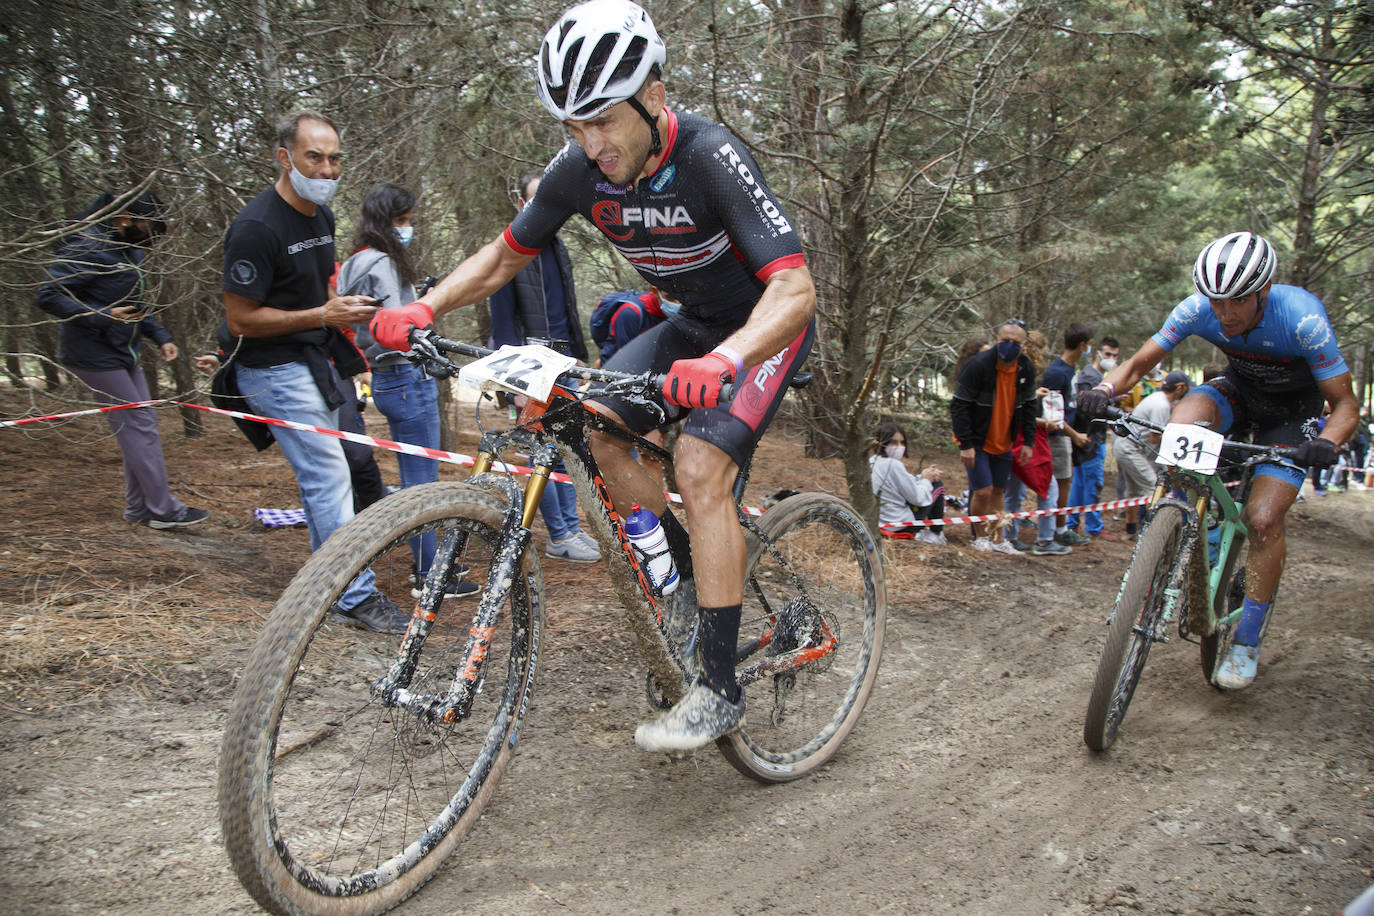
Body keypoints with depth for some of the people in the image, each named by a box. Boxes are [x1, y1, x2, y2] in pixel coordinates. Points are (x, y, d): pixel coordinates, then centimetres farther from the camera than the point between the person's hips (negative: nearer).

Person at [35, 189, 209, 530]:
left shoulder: (129, 250, 14)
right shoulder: (87, 247, -17)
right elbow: (49, 296, -21)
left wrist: (160, 336, 11)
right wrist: (103, 316, -30)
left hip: (121, 351, 10)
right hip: (94, 354, -10)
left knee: (140, 425, 10)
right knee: (137, 426, -10)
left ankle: (139, 508, 19)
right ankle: (163, 510, -5)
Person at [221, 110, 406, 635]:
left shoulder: (322, 216, 8)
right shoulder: (257, 227, -20)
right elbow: (241, 319, -20)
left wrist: (347, 311, 4)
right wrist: (324, 315, -23)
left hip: (315, 363, 9)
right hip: (276, 370, -9)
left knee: (319, 477, 15)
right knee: (329, 477, -11)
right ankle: (356, 598, -4)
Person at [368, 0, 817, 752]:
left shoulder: (710, 158, -30)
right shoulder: (580, 169, -13)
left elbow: (795, 288, -38)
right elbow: (504, 257, -1)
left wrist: (725, 360, -57)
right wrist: (422, 308, -18)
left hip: (766, 324, -6)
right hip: (692, 323, 6)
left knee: (699, 466, -24)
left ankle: (719, 689, -15)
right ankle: (692, 573, 8)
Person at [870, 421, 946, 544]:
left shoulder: (871, 462, 4)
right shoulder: (894, 465, -23)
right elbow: (917, 498, -17)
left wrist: (922, 477, 0)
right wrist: (926, 480, 0)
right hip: (903, 524, -9)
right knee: (938, 485, 8)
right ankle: (936, 534, 19)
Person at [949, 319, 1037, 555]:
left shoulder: (1025, 368, -1)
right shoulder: (978, 364, -19)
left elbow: (1029, 406, 11)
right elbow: (959, 406, -18)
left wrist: (1028, 441, 4)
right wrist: (966, 444, -21)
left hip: (1003, 443, 5)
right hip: (977, 442, -5)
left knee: (997, 491, 12)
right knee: (983, 491, -9)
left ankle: (998, 539, 21)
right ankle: (980, 536, 11)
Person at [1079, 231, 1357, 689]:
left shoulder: (1302, 319, -32)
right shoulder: (1198, 309, -25)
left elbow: (1346, 403, -24)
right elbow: (1139, 362, -16)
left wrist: (1327, 443, -45)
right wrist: (1104, 389, -38)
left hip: (1292, 410, -3)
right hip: (1239, 390, 3)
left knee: (1263, 519, -17)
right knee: (1183, 419, -33)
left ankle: (1246, 640, -1)